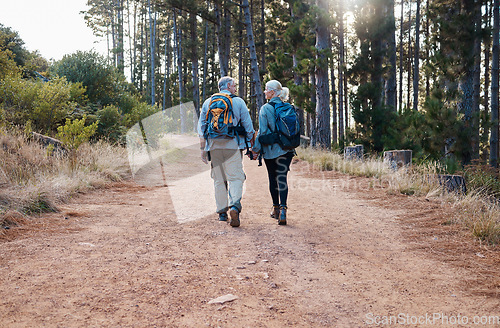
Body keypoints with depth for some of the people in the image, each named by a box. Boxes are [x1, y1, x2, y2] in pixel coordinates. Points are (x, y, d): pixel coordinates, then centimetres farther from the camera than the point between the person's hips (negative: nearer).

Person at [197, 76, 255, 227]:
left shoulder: (208, 103, 12)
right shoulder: (238, 102, 3)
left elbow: (201, 127, 11)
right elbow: (248, 126, 2)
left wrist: (203, 149, 14)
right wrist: (253, 146, 10)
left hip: (214, 145, 3)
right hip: (232, 145, -3)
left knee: (219, 180, 11)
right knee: (235, 178, -3)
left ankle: (222, 212, 14)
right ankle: (234, 206, -24)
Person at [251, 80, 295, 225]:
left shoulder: (265, 108, -8)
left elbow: (262, 131, -11)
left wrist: (255, 149, -3)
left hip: (271, 149, -3)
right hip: (286, 148, 3)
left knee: (273, 178, 12)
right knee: (282, 178, -1)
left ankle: (276, 208, 23)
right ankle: (283, 209, -18)